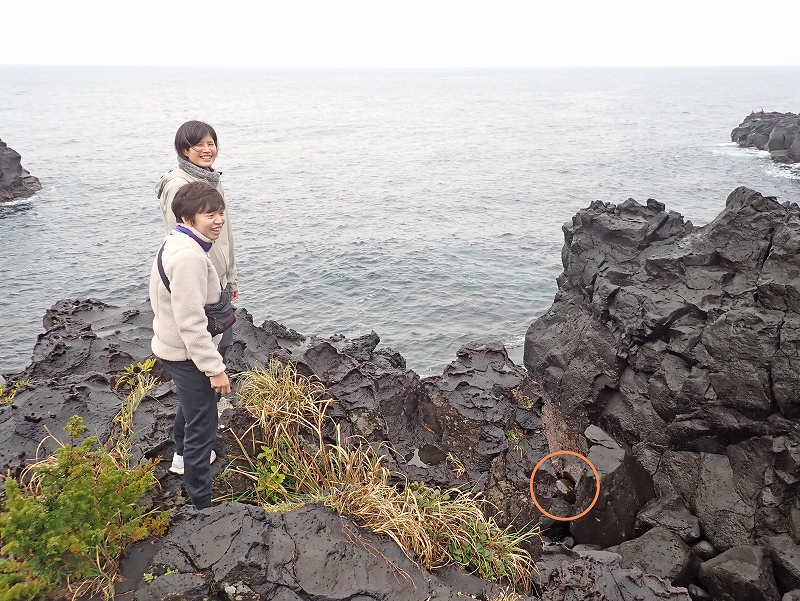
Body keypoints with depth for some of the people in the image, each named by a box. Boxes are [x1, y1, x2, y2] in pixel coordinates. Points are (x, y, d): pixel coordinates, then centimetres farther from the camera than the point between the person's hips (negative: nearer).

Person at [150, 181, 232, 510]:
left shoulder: (178, 245, 4)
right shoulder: (189, 256, -29)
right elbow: (191, 322, -30)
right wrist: (215, 368, -25)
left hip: (175, 348, 11)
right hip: (189, 355, -11)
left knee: (191, 404, 33)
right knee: (202, 428, -2)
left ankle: (183, 456, 59)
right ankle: (202, 504, 9)